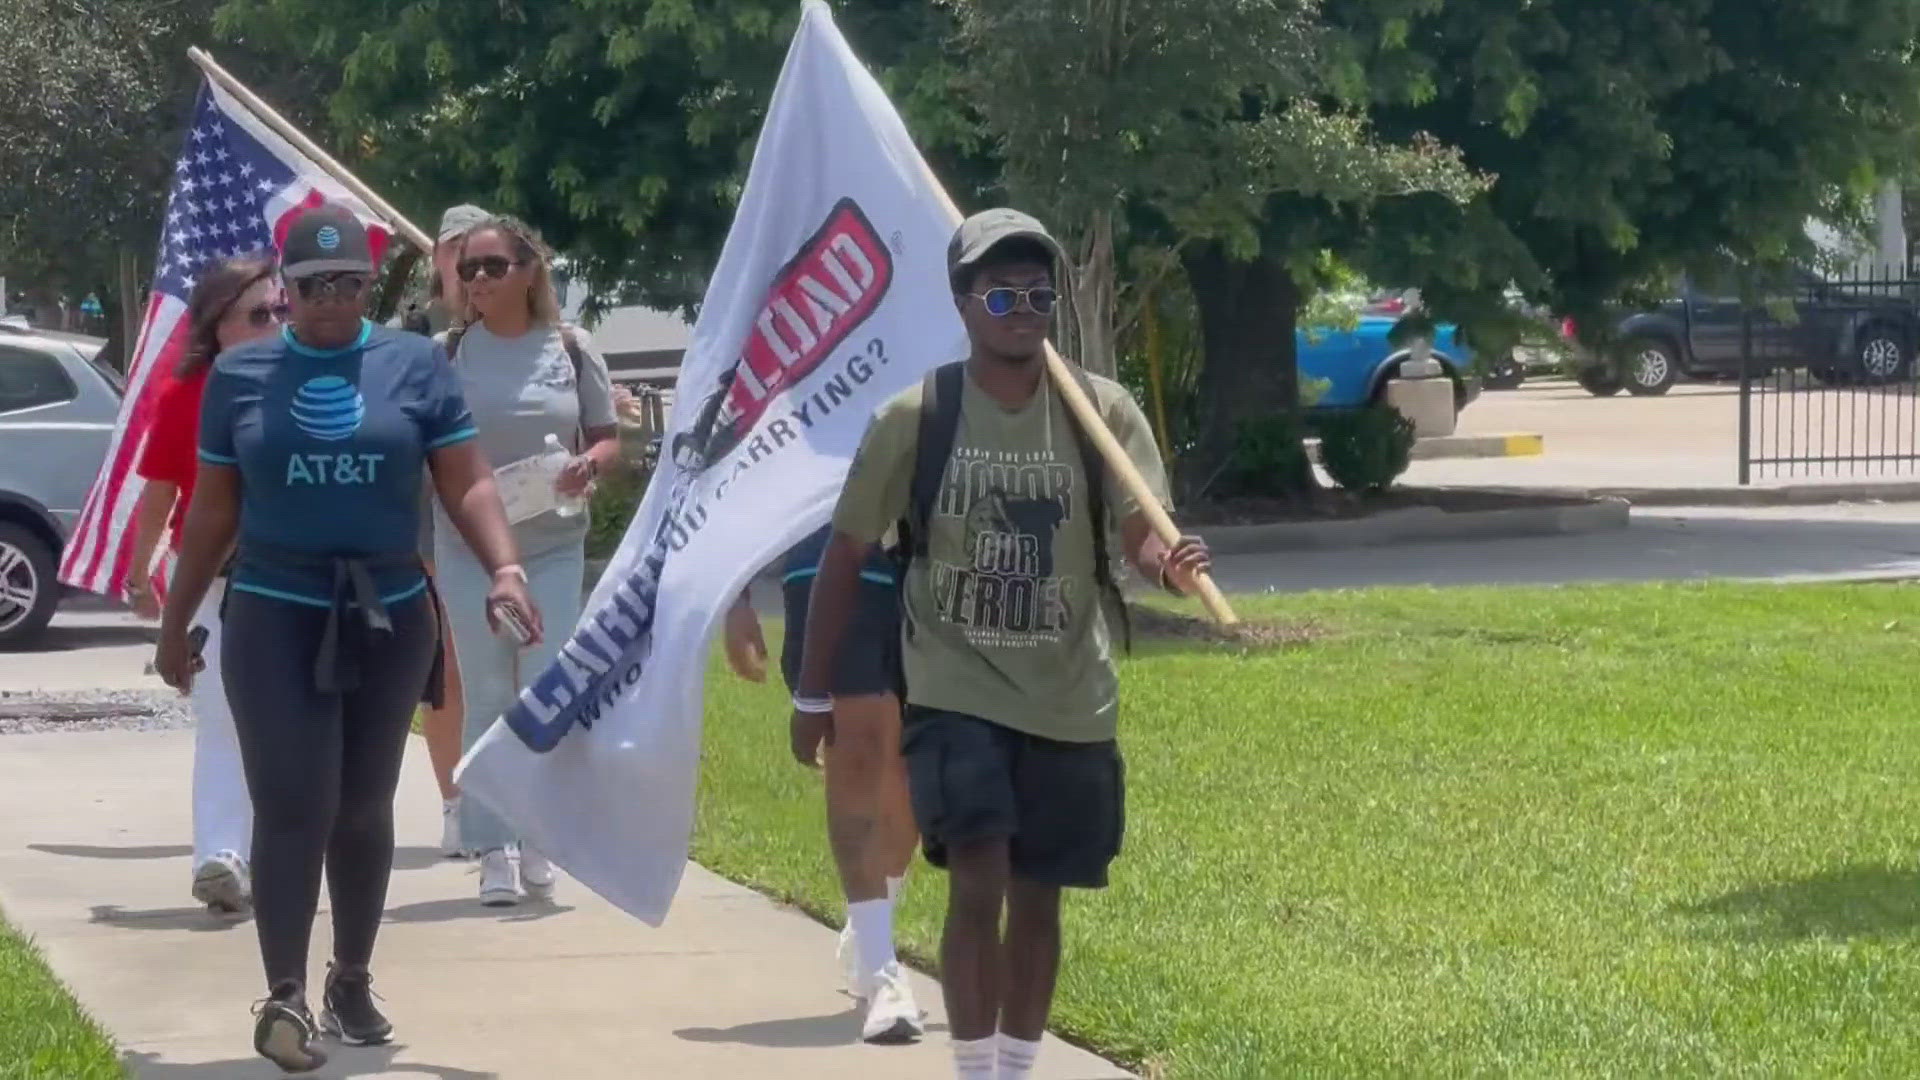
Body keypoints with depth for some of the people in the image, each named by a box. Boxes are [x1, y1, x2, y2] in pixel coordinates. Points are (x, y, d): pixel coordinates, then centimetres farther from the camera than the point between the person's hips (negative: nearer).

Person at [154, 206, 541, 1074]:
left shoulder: (415, 364, 3)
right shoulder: (239, 374, 4)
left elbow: (466, 483, 0)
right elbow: (212, 511, 10)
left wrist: (504, 567, -16)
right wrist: (175, 623, 11)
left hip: (390, 615, 1)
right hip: (275, 614, -1)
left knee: (364, 807, 11)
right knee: (293, 804, -12)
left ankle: (352, 982, 25)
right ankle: (285, 998, -12)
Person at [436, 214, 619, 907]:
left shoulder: (570, 351, 2)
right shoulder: (448, 353, 0)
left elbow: (609, 437, 8)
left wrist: (588, 466, -13)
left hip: (553, 544, 0)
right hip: (468, 545, 0)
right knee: (487, 697, 1)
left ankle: (538, 843, 9)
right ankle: (494, 852, 5)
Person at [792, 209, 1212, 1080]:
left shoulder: (1104, 412, -4)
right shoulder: (912, 419, -7)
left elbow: (1143, 534, -14)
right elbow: (846, 556, 2)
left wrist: (1171, 564, -39)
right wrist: (813, 693, 4)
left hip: (1069, 701, 2)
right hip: (956, 694, -2)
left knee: (1037, 899, 11)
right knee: (978, 885, -16)